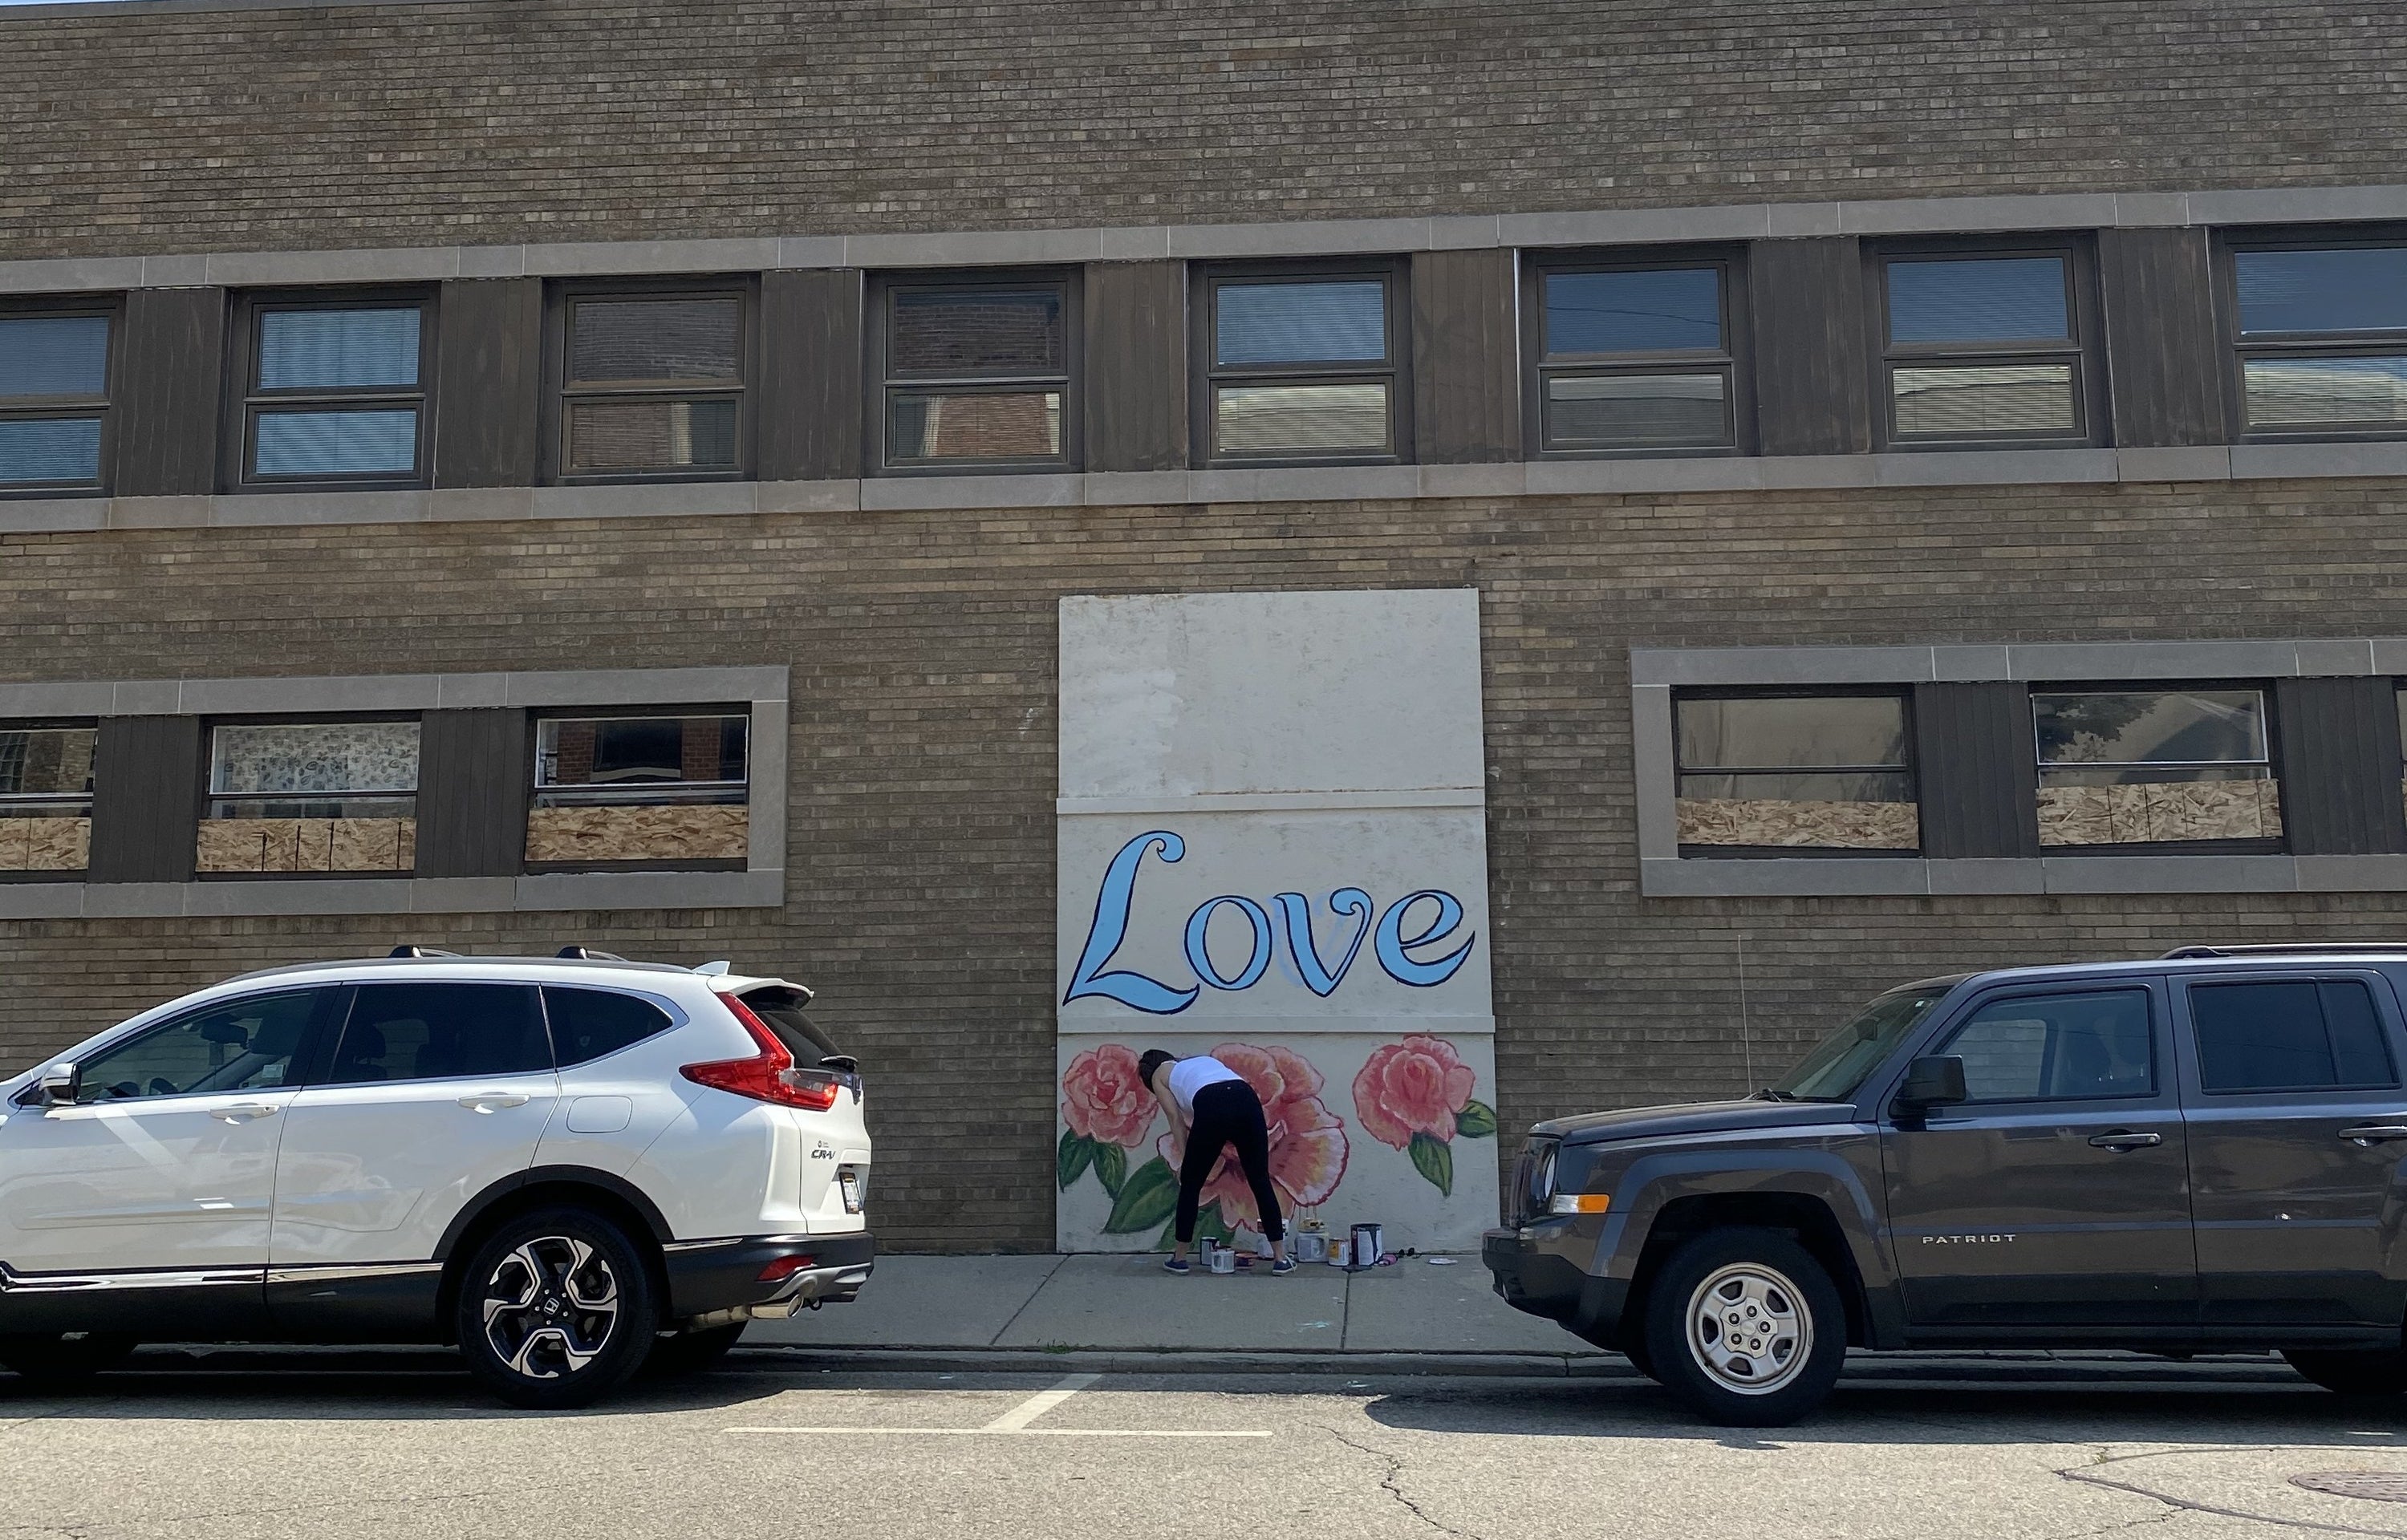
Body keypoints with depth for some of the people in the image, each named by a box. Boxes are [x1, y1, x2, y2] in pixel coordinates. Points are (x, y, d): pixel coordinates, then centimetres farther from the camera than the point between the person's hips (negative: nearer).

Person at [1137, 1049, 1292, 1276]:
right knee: (1260, 1182, 13)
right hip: (1246, 1100, 4)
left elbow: (1176, 1118, 16)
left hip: (1211, 1107, -4)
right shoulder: (1202, 1059, 41)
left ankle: (1179, 1258, 23)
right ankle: (1281, 1258, 14)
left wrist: (1185, 1158, 15)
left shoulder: (1159, 1075, 27)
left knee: (1190, 1183, 15)